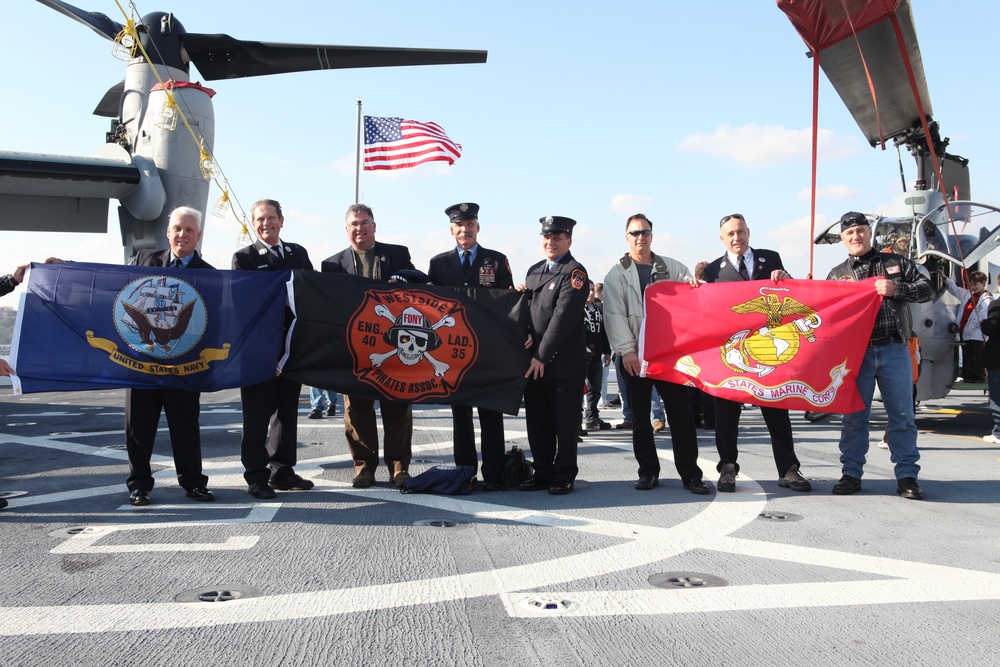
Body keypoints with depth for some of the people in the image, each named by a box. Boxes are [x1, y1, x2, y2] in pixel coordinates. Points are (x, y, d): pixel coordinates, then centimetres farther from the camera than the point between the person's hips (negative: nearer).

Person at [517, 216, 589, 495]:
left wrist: (542, 356, -18)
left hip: (564, 361, -7)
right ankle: (542, 472, 22)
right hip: (534, 360, 7)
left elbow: (563, 317, -16)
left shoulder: (574, 272, -8)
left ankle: (564, 476, 13)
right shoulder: (534, 270, 16)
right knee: (537, 421, 11)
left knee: (565, 423, 3)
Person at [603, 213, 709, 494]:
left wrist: (695, 286, -11)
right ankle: (648, 471, 16)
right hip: (635, 355, -1)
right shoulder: (617, 274, 5)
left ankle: (690, 473, 6)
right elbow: (614, 315, -3)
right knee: (640, 416, 5)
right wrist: (626, 350, -12)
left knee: (680, 413, 0)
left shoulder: (671, 267, 11)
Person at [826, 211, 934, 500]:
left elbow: (927, 289, 4)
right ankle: (851, 474, 13)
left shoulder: (896, 263, 10)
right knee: (854, 417, 5)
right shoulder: (837, 274, 11)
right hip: (856, 353, 1)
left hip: (894, 350, -1)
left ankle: (907, 476, 11)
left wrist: (896, 289, -11)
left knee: (902, 416, 3)